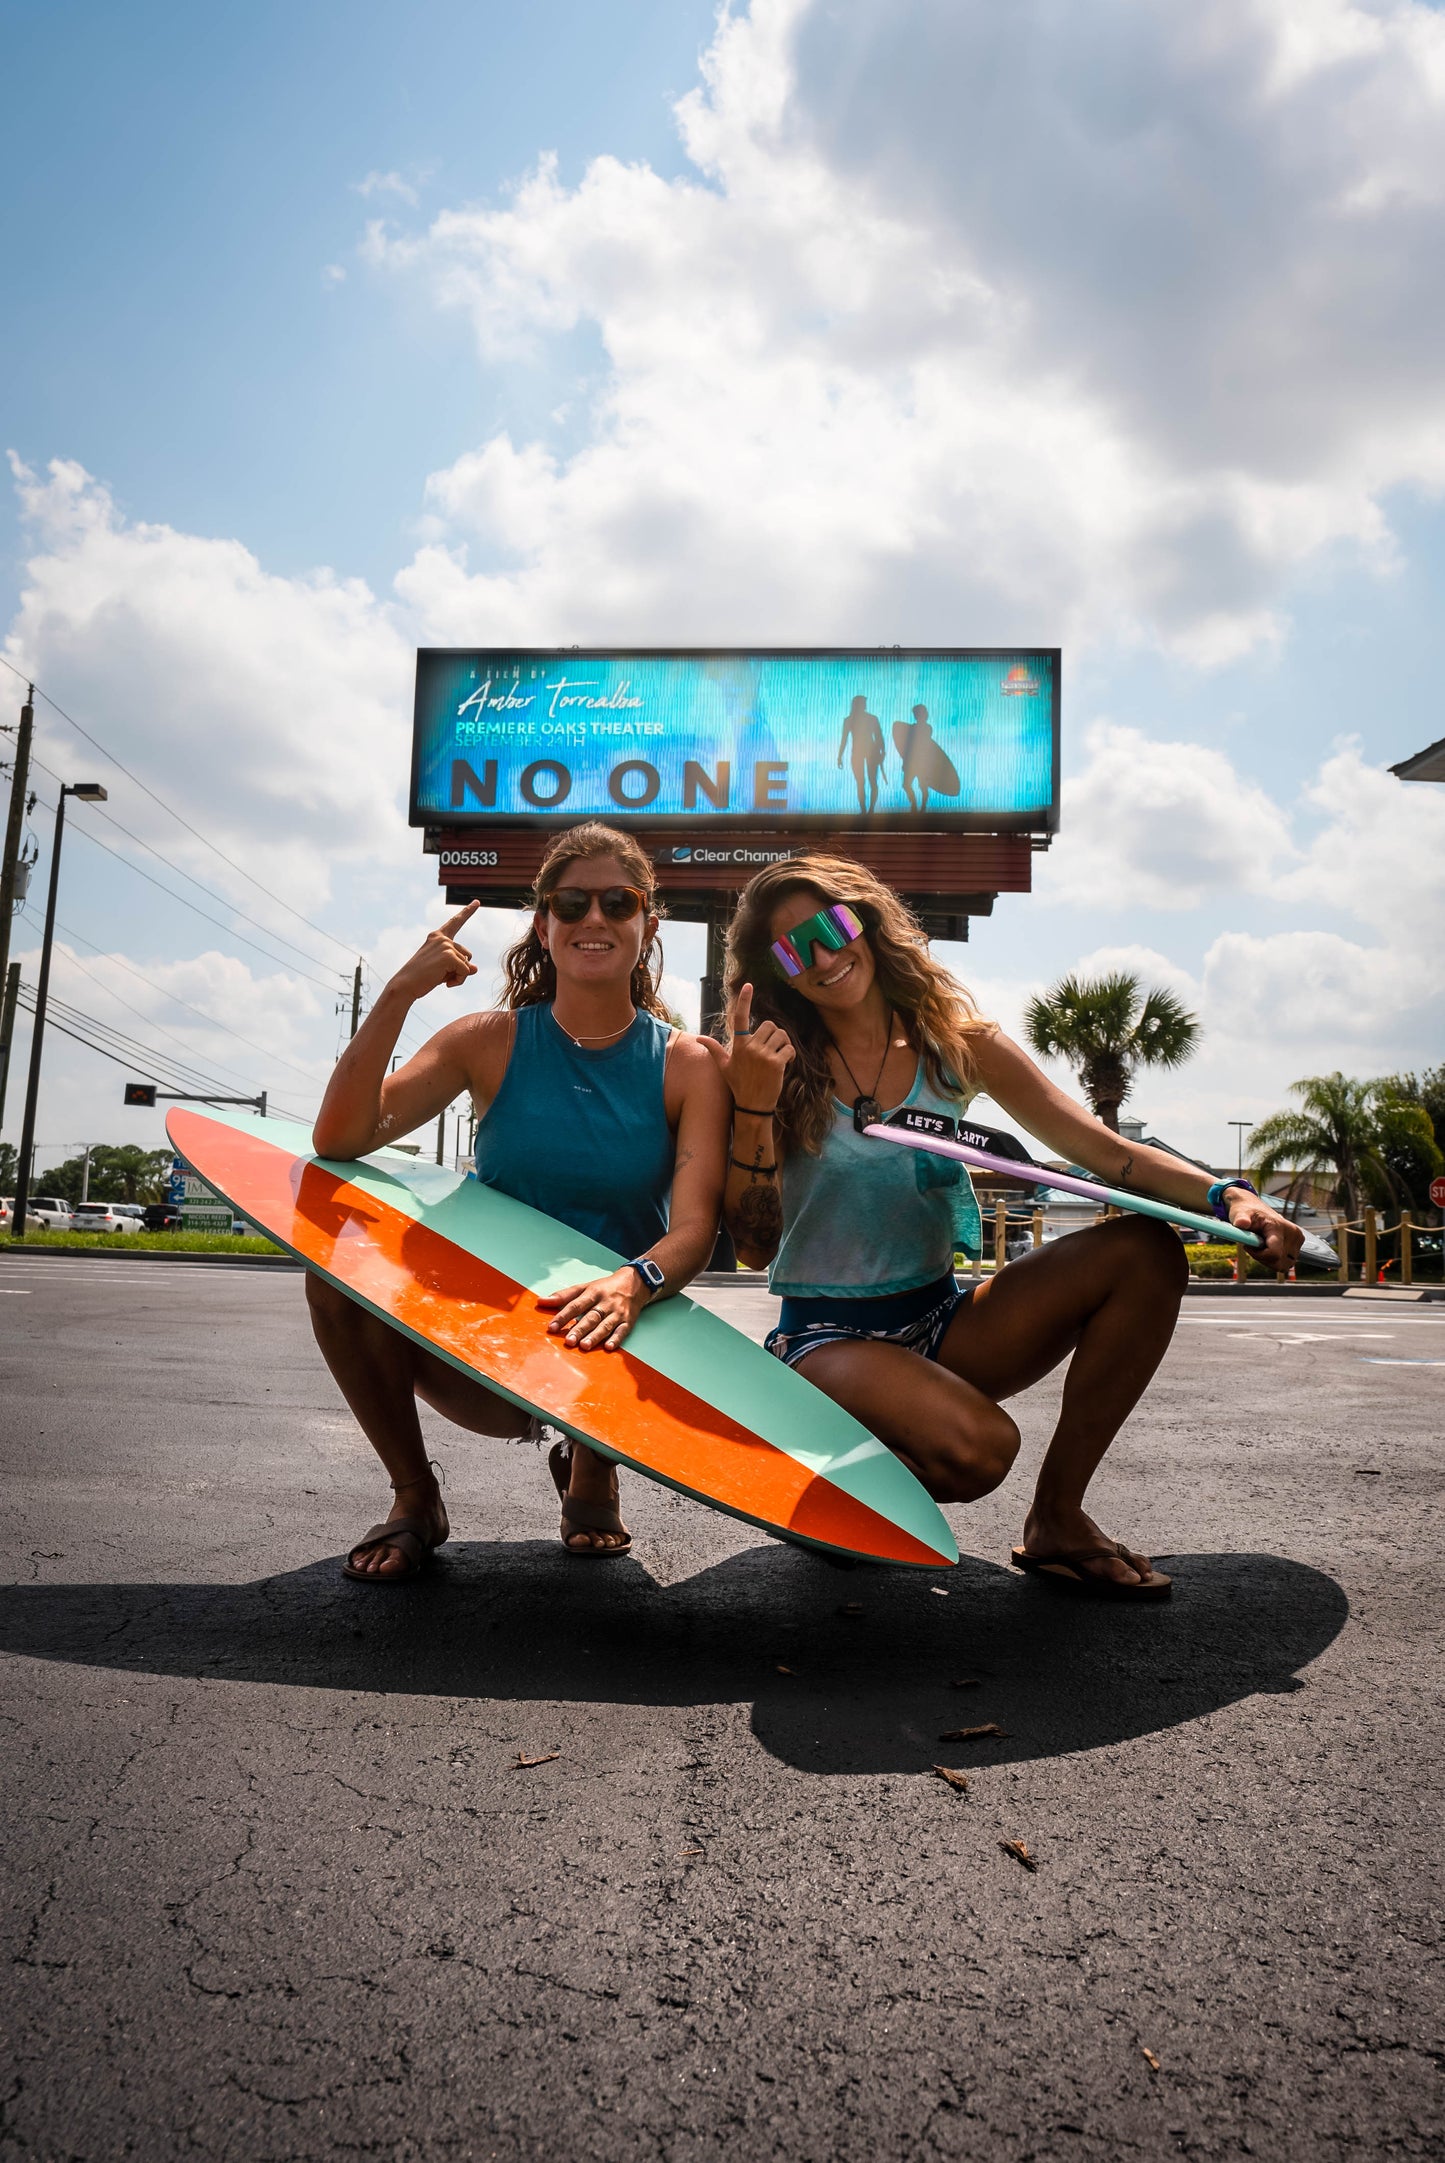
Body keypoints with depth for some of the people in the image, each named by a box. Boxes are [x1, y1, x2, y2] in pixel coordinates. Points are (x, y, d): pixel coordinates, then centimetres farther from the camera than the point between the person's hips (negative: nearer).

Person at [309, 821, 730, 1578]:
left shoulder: (685, 1065, -3)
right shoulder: (491, 1043, -2)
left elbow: (694, 1227, -15)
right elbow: (339, 1138, -13)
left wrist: (632, 1283, -38)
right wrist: (398, 995, -23)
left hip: (607, 1345, 0)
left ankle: (589, 1471, 7)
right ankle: (414, 1496, 2)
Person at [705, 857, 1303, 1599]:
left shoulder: (957, 1044, 2)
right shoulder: (780, 1068, -6)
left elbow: (1101, 1147, -4)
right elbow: (756, 1247, -12)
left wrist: (1227, 1196, -20)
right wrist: (752, 1107, -24)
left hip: (940, 1323, 5)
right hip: (828, 1338, -4)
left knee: (1146, 1251, -14)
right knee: (976, 1446, -34)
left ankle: (1056, 1517, -5)